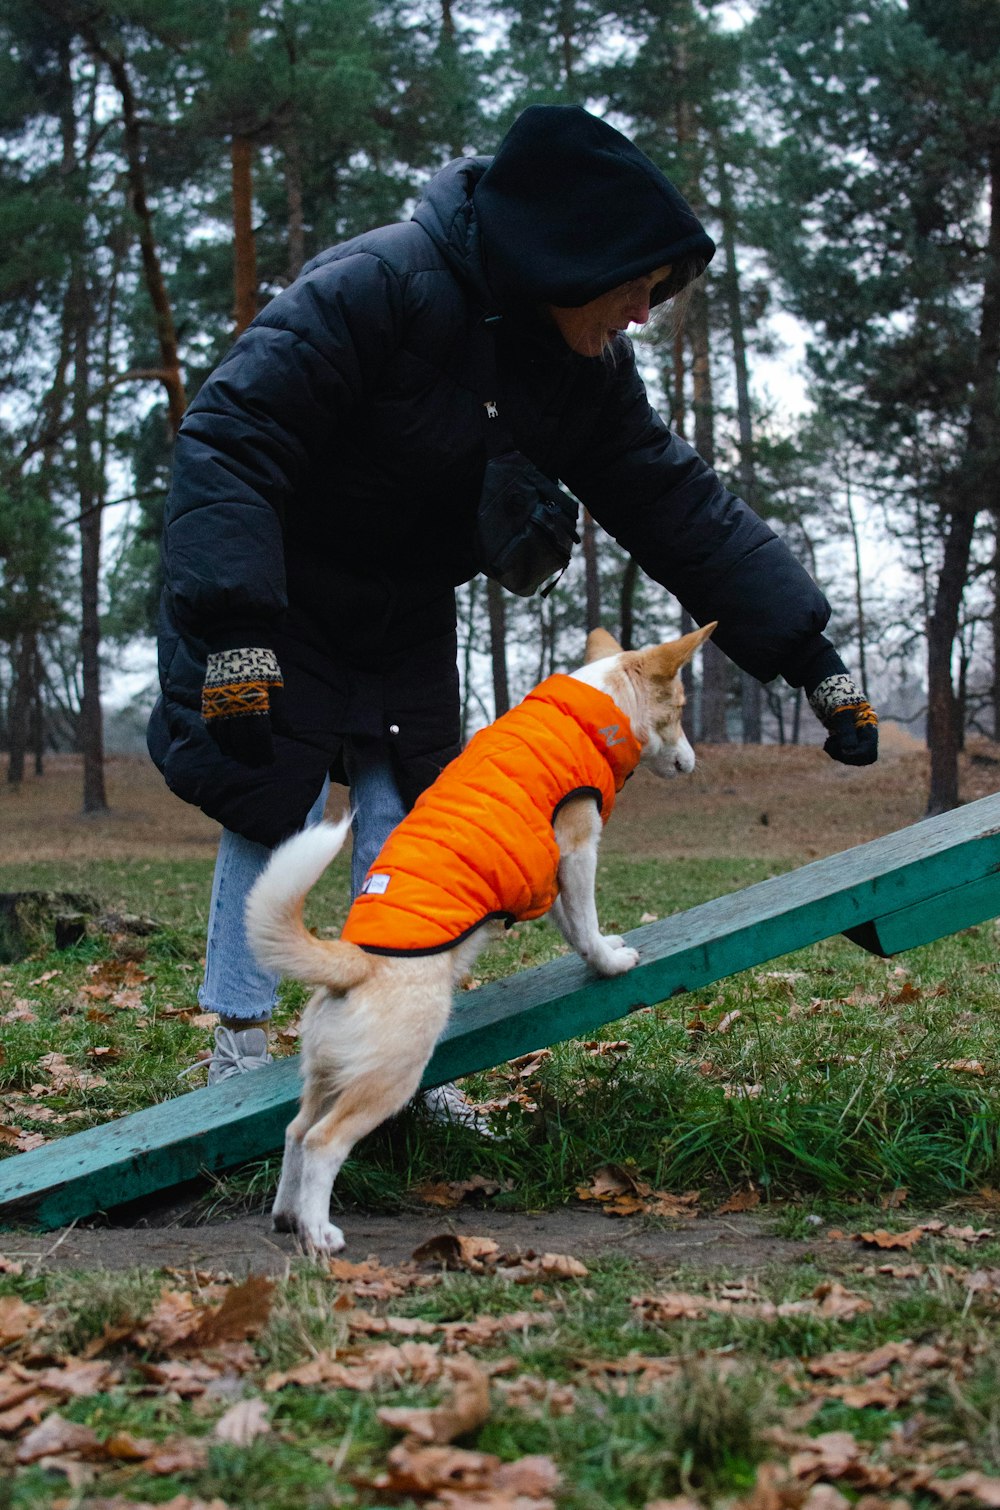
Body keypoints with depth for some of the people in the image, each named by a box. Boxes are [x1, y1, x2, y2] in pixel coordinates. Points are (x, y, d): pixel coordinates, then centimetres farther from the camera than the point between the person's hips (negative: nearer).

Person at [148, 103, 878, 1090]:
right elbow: (230, 437, -35)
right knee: (272, 805, -9)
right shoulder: (380, 285, -31)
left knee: (401, 813, 3)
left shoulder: (584, 368, -9)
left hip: (404, 616, 6)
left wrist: (812, 657, -12)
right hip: (269, 596, -6)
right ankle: (238, 1047, 5)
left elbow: (681, 507, -6)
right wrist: (235, 633, -44)